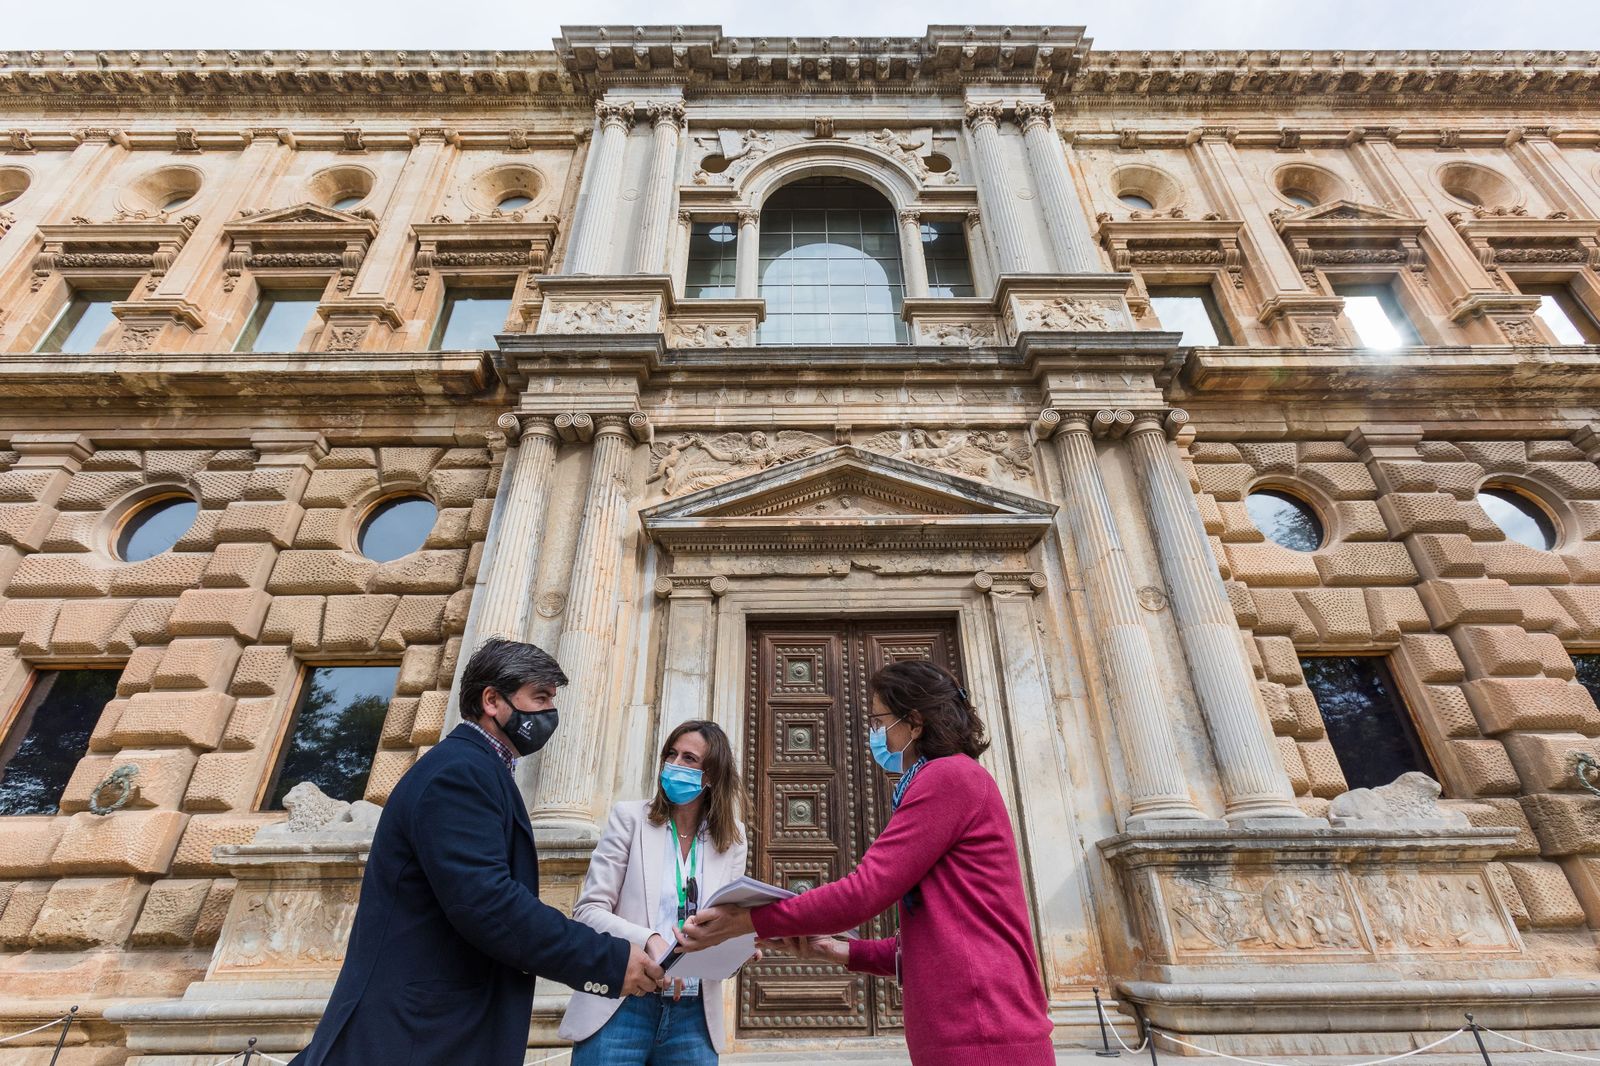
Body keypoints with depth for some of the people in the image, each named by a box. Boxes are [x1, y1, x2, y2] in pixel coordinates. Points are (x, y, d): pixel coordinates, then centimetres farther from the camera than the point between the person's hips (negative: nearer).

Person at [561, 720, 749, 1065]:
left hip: (693, 1015, 2)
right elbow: (588, 910, -7)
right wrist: (650, 941, -23)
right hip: (620, 1007, -2)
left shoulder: (732, 840, 4)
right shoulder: (630, 817, -3)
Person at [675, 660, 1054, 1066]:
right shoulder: (952, 782, 18)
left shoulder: (949, 775, -12)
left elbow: (864, 891, -17)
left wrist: (747, 921, -9)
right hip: (972, 1031, 9)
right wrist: (847, 952, 12)